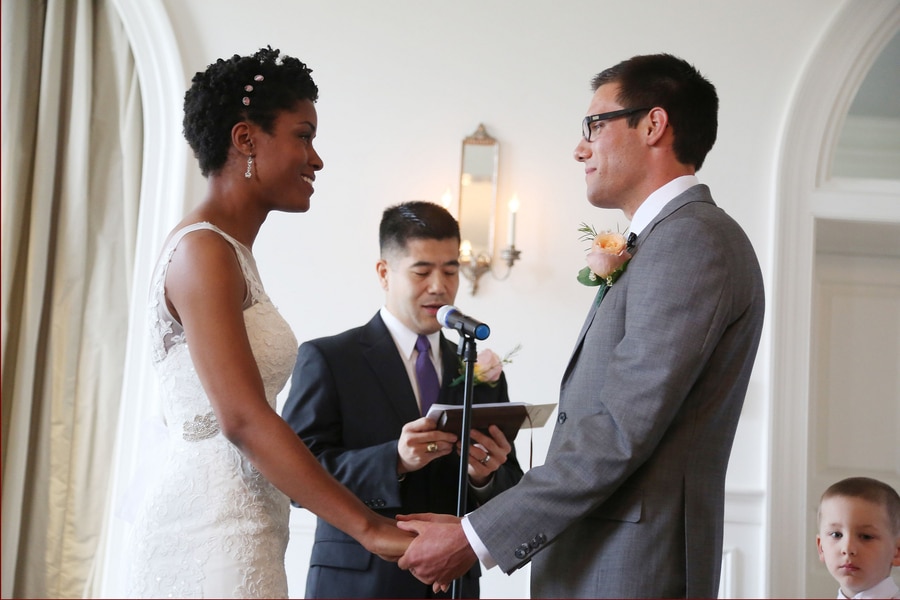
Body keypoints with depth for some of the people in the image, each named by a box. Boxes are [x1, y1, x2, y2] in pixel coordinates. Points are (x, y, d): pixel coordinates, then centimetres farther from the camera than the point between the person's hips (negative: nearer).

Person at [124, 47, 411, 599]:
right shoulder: (204, 250, -13)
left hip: (232, 524, 9)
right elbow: (243, 419, -22)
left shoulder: (229, 253, 16)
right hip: (215, 533, -9)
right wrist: (370, 527, -23)